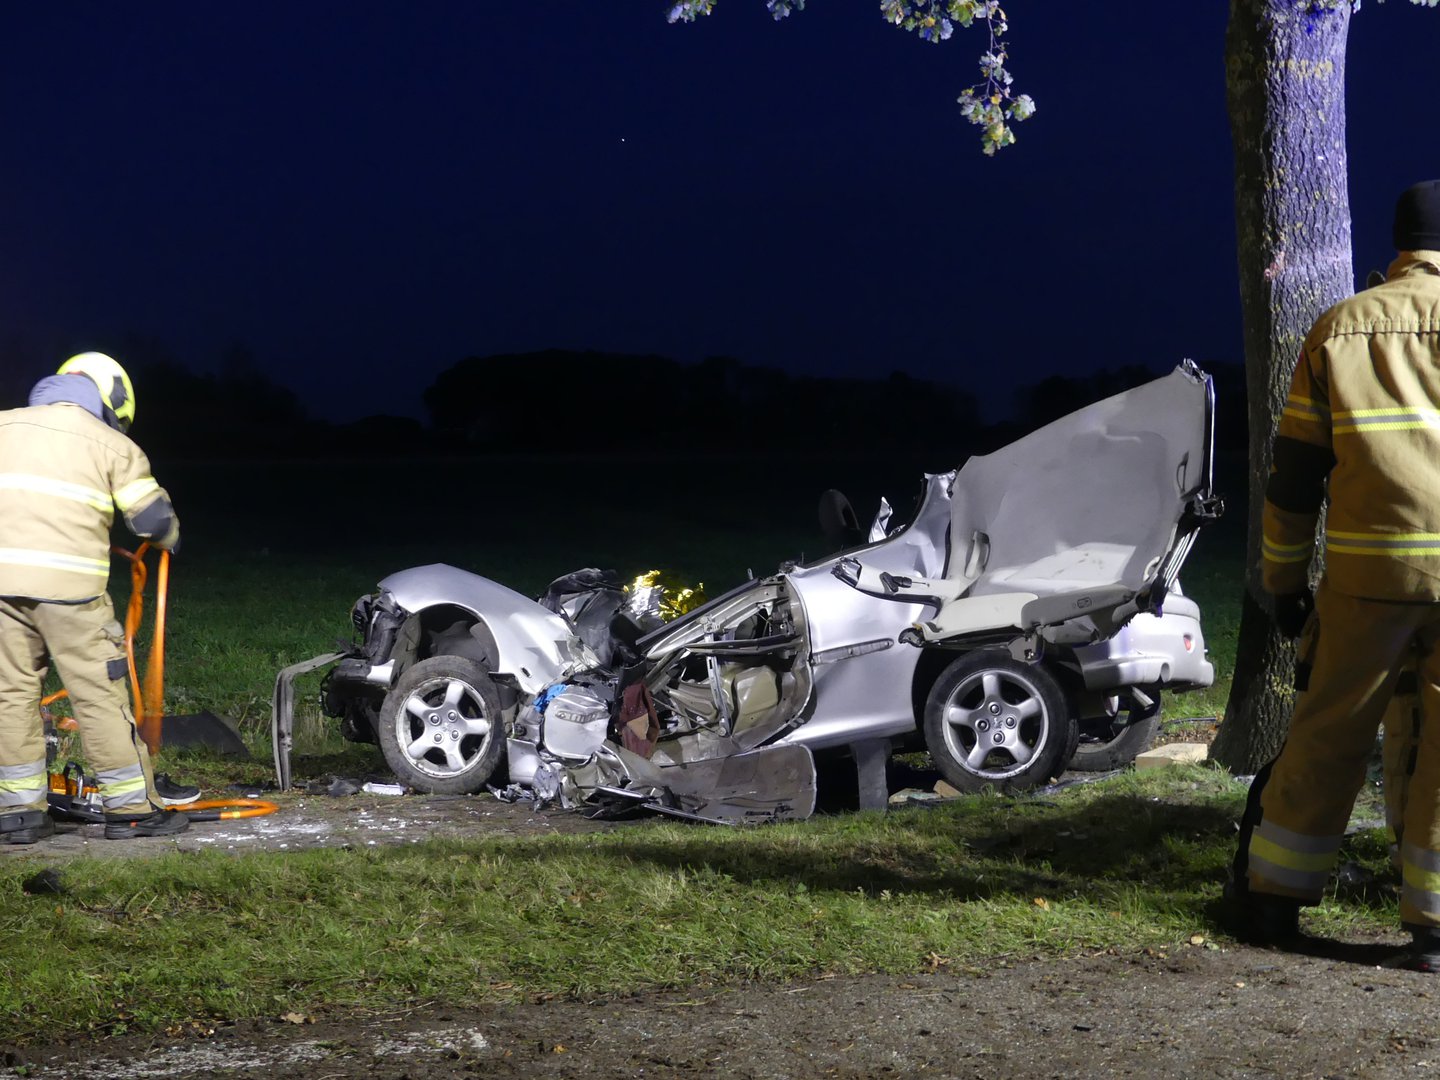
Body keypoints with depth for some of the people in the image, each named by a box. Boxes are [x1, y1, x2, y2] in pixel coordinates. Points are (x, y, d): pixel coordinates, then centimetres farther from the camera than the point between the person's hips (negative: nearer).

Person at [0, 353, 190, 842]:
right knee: (99, 696, 3)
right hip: (70, 582, -3)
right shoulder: (113, 444, 6)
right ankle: (131, 808, 8)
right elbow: (153, 518, 3)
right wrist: (168, 539, 26)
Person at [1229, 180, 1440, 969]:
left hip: (1367, 572, 2)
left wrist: (1284, 579, 17)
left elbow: (1294, 471, 10)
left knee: (1328, 734, 13)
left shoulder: (1338, 328, 10)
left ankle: (1272, 898, 20)